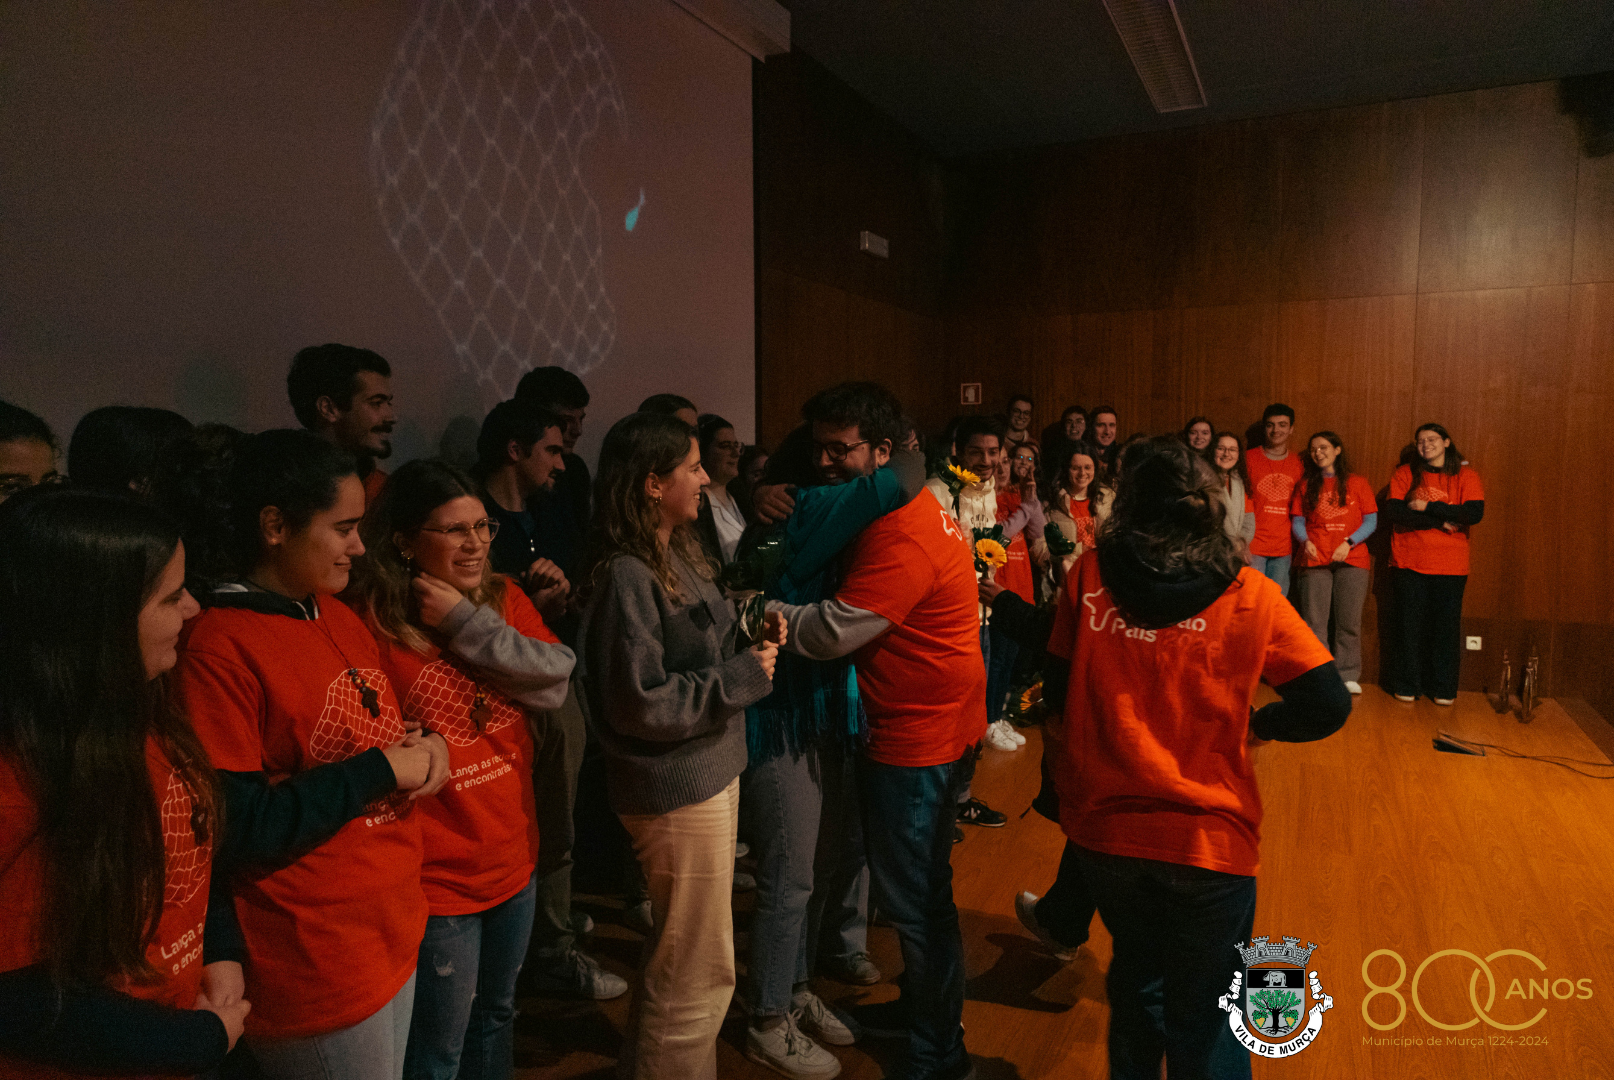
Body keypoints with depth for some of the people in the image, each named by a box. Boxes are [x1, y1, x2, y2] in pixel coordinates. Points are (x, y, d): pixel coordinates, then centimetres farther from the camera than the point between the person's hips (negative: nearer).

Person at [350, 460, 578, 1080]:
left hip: (513, 860, 6)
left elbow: (555, 680, -13)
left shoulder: (504, 598, 0)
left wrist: (467, 623, -19)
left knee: (496, 1015, 27)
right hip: (436, 877, -6)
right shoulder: (372, 621, -18)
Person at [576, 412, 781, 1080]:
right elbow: (638, 704, -24)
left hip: (712, 772, 10)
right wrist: (742, 678, -19)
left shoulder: (680, 554, 7)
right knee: (700, 973, 6)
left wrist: (753, 644, -2)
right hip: (676, 790, -10)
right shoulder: (626, 576, -22)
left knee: (682, 957, 26)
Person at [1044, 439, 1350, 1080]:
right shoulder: (1247, 594, -8)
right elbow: (1329, 705, -10)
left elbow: (1057, 692, 0)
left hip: (1105, 828, 2)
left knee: (1136, 980, 28)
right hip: (1208, 837, -2)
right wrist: (1254, 725, 8)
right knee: (1204, 1017, 17)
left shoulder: (1090, 575, -6)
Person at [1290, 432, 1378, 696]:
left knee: (1349, 621, 0)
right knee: (1314, 621, -1)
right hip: (1314, 559, 1)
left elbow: (1371, 520, 4)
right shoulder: (1306, 485, 13)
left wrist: (1349, 543, -11)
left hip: (1351, 560, -1)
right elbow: (1297, 520, 12)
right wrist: (1305, 541, -8)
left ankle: (1348, 675, 9)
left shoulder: (1357, 484, 8)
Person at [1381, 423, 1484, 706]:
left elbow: (1475, 513, -8)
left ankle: (1444, 689, 13)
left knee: (1446, 626, 2)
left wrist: (1428, 507, -11)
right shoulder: (1405, 474, 6)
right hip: (1409, 562, 0)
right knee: (1410, 625, 1)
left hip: (1450, 565, 0)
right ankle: (1406, 686, 11)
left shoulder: (1465, 475, 6)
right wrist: (1441, 521, -13)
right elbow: (1393, 510, -8)